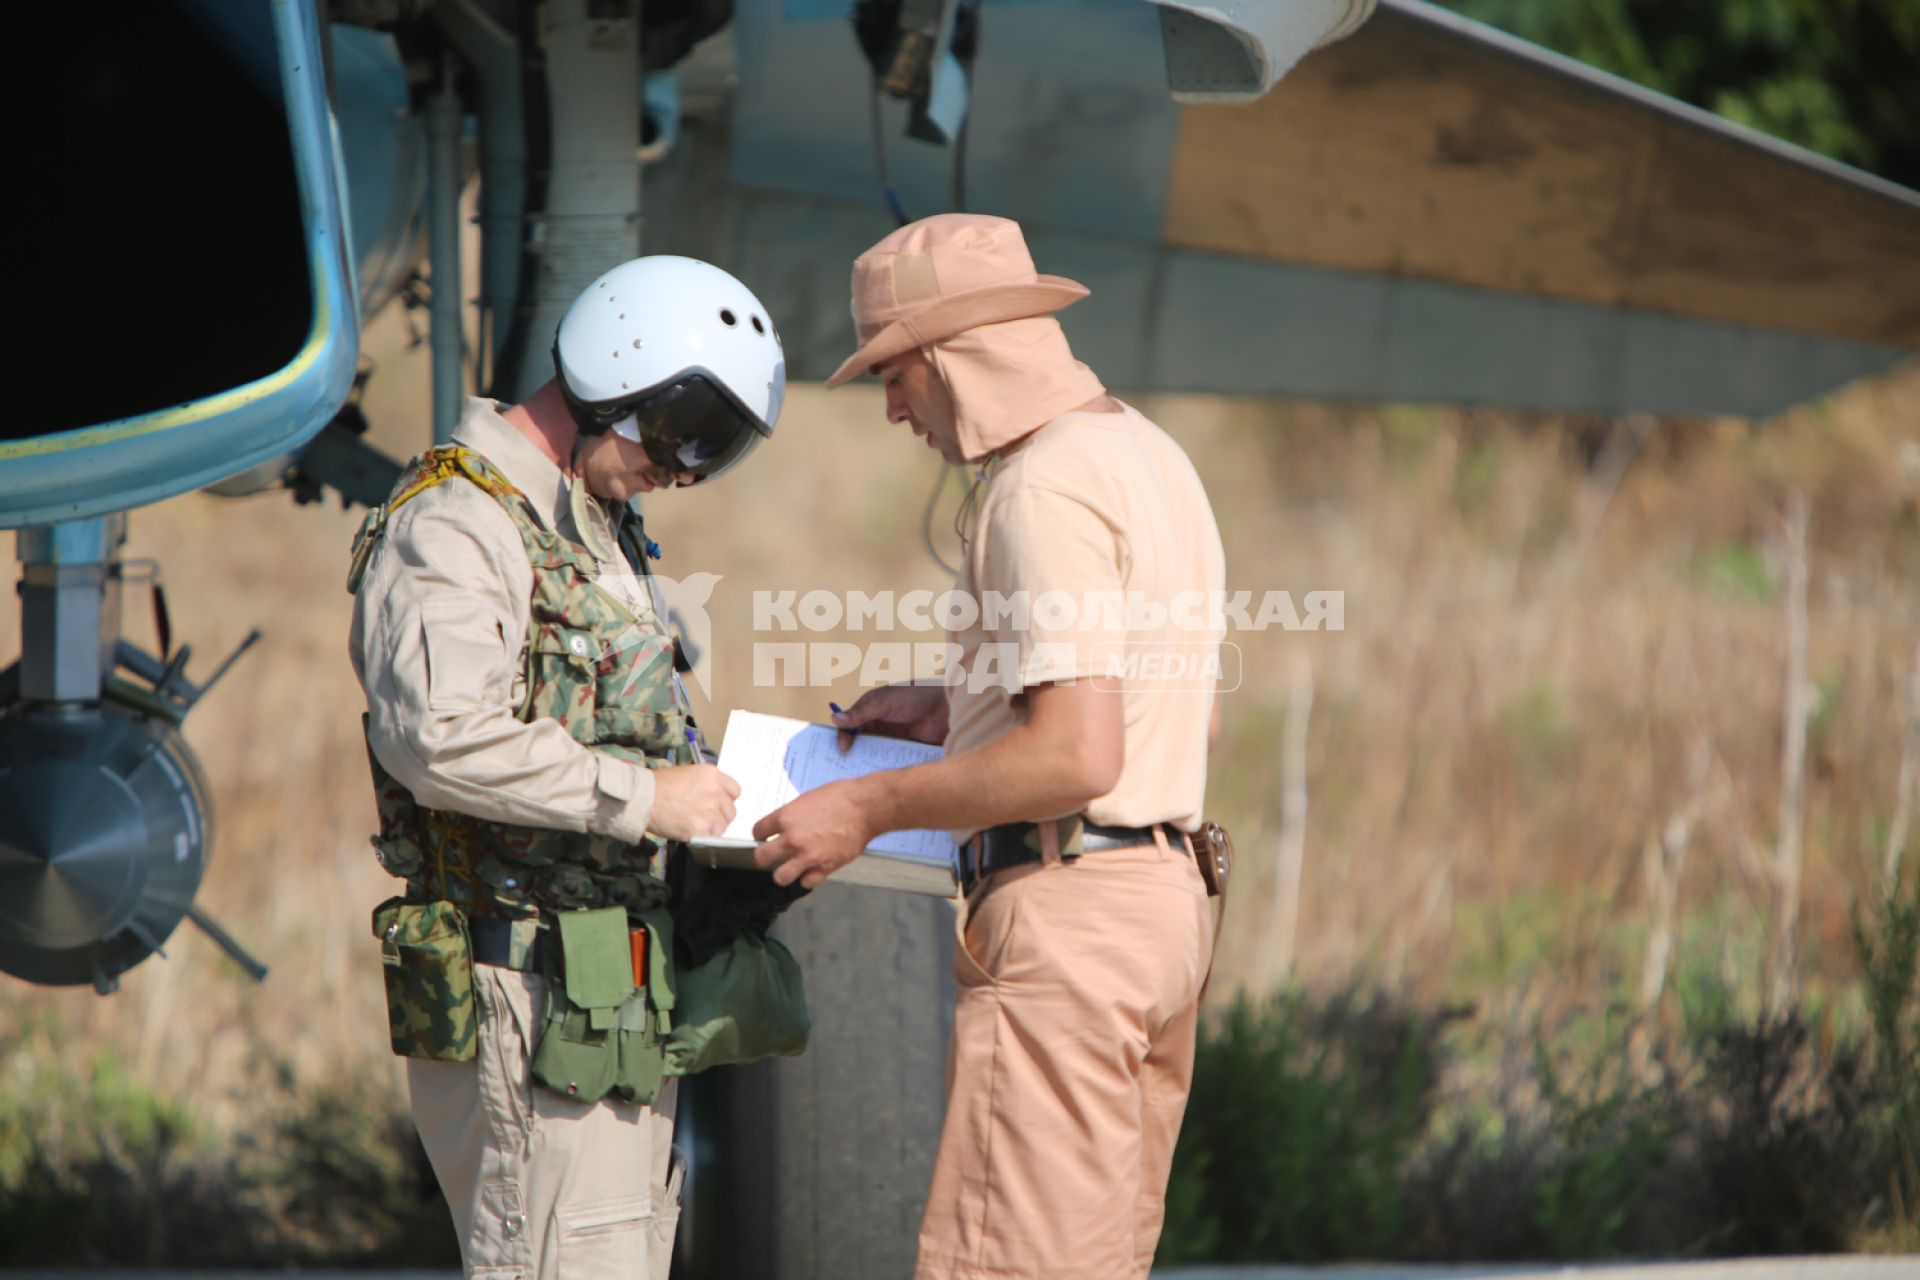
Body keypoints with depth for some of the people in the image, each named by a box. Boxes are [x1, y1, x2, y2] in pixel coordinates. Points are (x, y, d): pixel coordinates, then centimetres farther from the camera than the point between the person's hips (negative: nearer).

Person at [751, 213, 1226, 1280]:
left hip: (1065, 911, -10)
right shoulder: (1150, 459, 17)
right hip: (1163, 898, 10)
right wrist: (957, 712, 22)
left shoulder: (1046, 487, -15)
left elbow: (1077, 757, -23)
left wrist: (872, 808, -14)